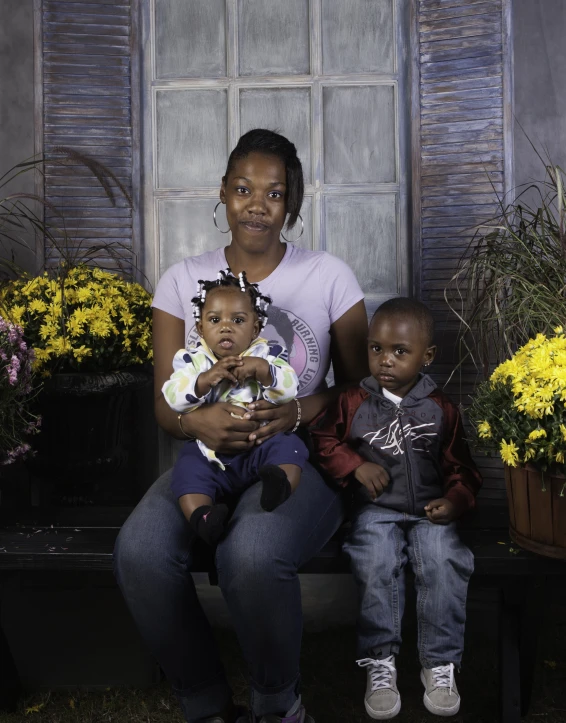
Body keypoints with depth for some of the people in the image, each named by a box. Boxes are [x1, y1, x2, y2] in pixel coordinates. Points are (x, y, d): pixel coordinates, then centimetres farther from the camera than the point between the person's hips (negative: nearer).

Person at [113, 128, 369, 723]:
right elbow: (165, 405, 7)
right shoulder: (183, 279, 8)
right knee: (139, 551, -28)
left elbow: (358, 389, 5)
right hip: (208, 456, 3)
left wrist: (295, 413, -16)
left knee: (251, 554, -35)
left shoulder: (328, 275, 4)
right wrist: (198, 421, -18)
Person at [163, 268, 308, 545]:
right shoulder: (192, 359, 6)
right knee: (188, 469, -23)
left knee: (289, 447, -24)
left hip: (262, 442, 0)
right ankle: (203, 519, -34)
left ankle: (280, 487, -44)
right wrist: (205, 379, -24)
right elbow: (173, 398, -9)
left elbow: (289, 390, -11)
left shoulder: (267, 354, 4)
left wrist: (263, 369, -28)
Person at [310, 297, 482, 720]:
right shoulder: (354, 402, 4)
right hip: (377, 510, 0)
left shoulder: (441, 408, 5)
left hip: (430, 510, 1)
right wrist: (355, 466, -6)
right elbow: (324, 440, 8)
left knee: (443, 564, -25)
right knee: (376, 564, -27)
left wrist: (456, 500, -6)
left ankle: (440, 664, -8)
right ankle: (380, 662, -11)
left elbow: (461, 465, 11)